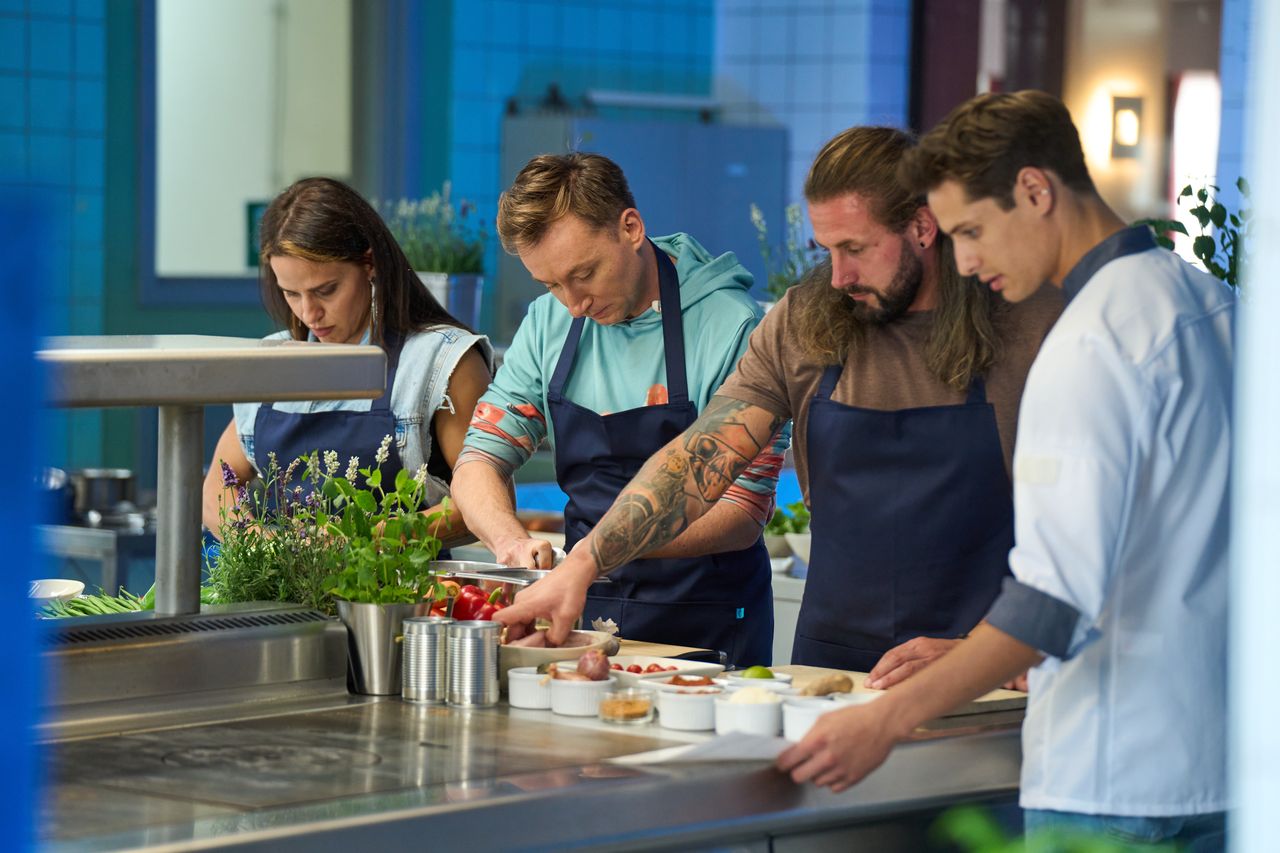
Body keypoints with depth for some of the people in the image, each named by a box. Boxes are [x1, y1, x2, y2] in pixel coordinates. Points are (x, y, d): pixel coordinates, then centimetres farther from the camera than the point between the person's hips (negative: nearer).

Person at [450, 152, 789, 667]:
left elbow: (742, 514, -10)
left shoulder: (732, 329, -9)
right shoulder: (549, 324, 7)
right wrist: (510, 539, -15)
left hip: (707, 628, -4)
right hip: (586, 615, 4)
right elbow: (480, 461, 7)